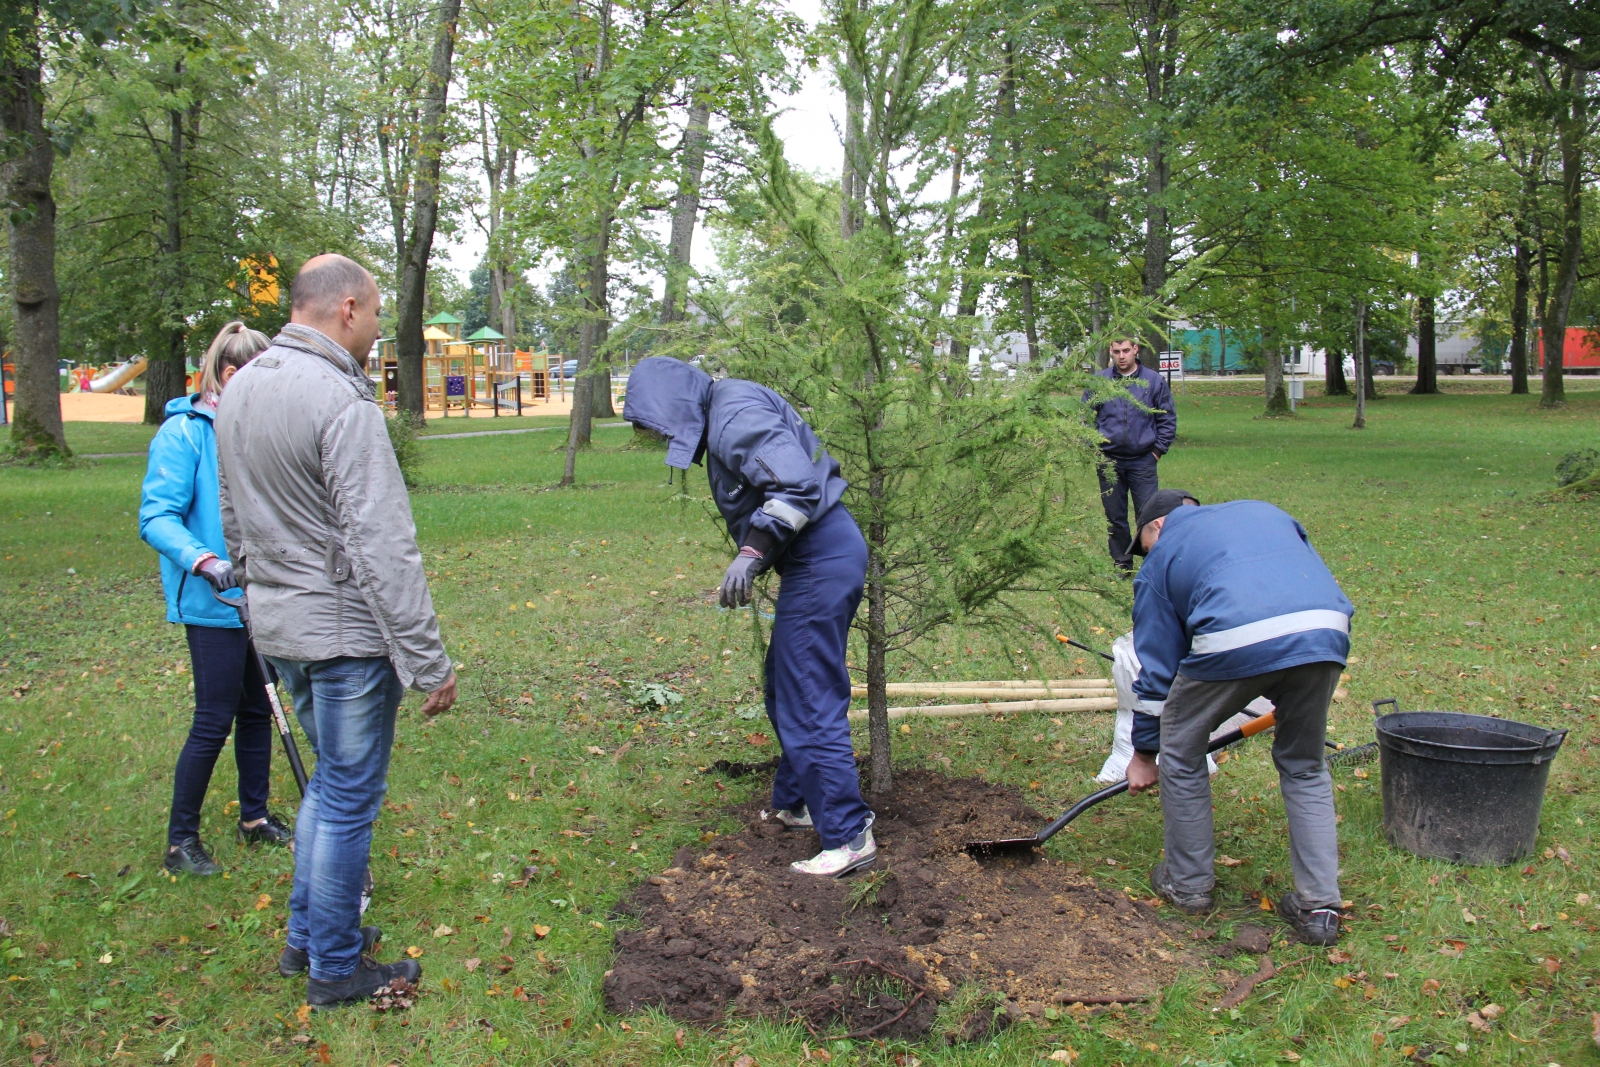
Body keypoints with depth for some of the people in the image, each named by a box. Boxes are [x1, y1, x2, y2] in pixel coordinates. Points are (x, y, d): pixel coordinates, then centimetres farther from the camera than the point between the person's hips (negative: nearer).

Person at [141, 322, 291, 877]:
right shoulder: (183, 432, -13)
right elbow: (156, 518, -18)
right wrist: (202, 560, -32)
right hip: (213, 604, -7)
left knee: (257, 710, 15)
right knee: (214, 721, -2)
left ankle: (255, 817, 30)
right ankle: (181, 840, 13)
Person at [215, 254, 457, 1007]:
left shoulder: (239, 390, 8)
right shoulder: (341, 402, -20)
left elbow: (235, 521, 17)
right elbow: (381, 546, -24)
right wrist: (428, 661, -20)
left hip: (276, 627, 9)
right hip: (345, 633, -9)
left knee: (328, 780, 23)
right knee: (348, 799, 5)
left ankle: (305, 935, 34)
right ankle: (335, 968, 19)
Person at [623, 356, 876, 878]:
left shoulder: (734, 415, -16)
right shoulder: (723, 416, 16)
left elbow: (798, 484, -27)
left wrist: (753, 550, -29)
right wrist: (755, 558, 18)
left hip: (822, 560, -11)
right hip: (817, 556, 11)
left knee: (808, 701, -7)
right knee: (787, 690, 22)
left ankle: (849, 836, -1)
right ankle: (794, 803, 35)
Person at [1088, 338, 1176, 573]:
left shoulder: (1154, 381, 1)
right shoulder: (1098, 382, 3)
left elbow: (1168, 419, 6)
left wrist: (1158, 450, 0)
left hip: (1143, 461, -1)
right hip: (1109, 462, 1)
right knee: (1115, 517, 8)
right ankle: (1121, 564, 20)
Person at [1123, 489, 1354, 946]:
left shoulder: (1161, 557, 23)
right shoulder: (1263, 510, 34)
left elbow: (1156, 664, 23)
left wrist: (1143, 752, 33)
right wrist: (1287, 695, 35)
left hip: (1235, 642, -4)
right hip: (1326, 633, 4)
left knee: (1182, 755, 21)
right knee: (1305, 768, 25)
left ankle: (1189, 885, 32)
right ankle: (1319, 905, 23)